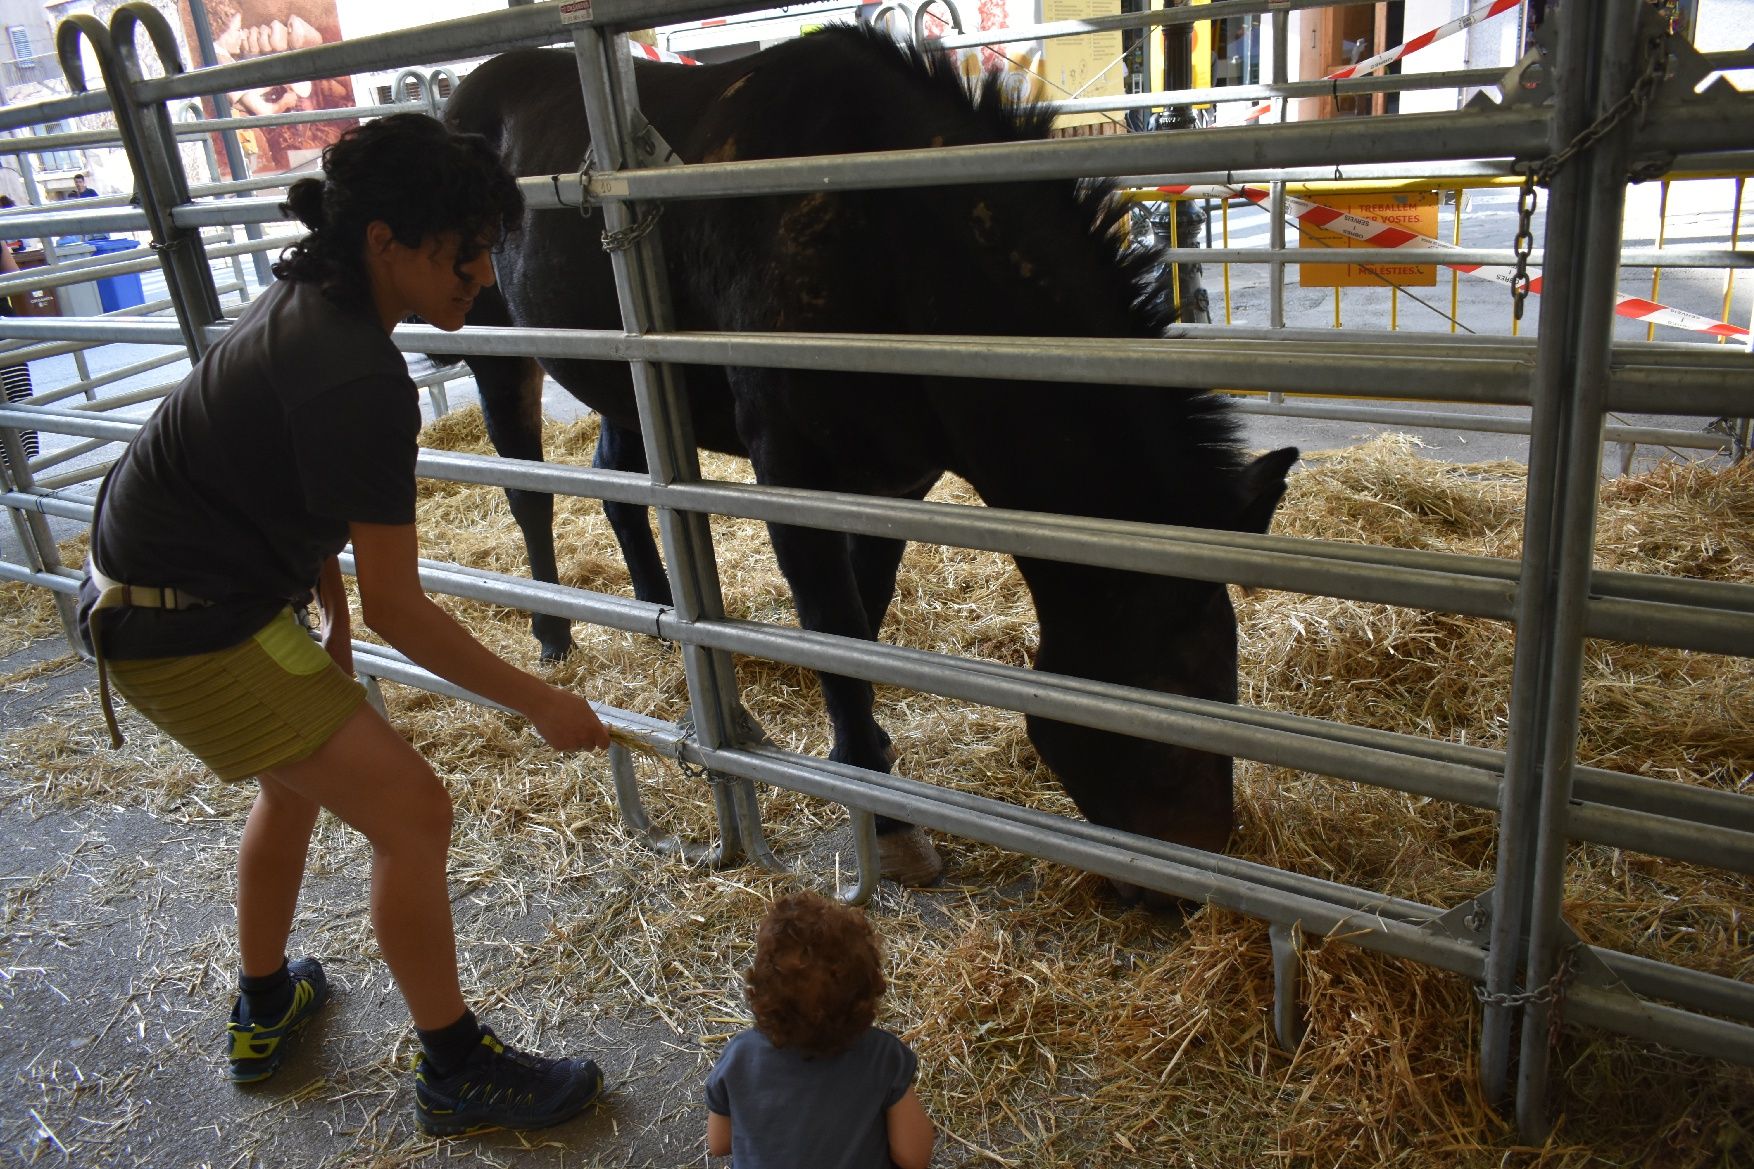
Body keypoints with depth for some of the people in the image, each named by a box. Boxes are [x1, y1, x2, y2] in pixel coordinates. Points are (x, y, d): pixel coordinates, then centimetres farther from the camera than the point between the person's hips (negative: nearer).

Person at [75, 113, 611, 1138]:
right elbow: (397, 609, -25)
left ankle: (265, 1012, 47)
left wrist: (332, 615, 17)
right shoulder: (361, 380, -28)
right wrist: (542, 704, -15)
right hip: (189, 631, -10)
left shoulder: (309, 299, 0)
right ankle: (457, 1074, 12)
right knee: (413, 812, -6)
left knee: (299, 774, 28)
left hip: (145, 582, 10)